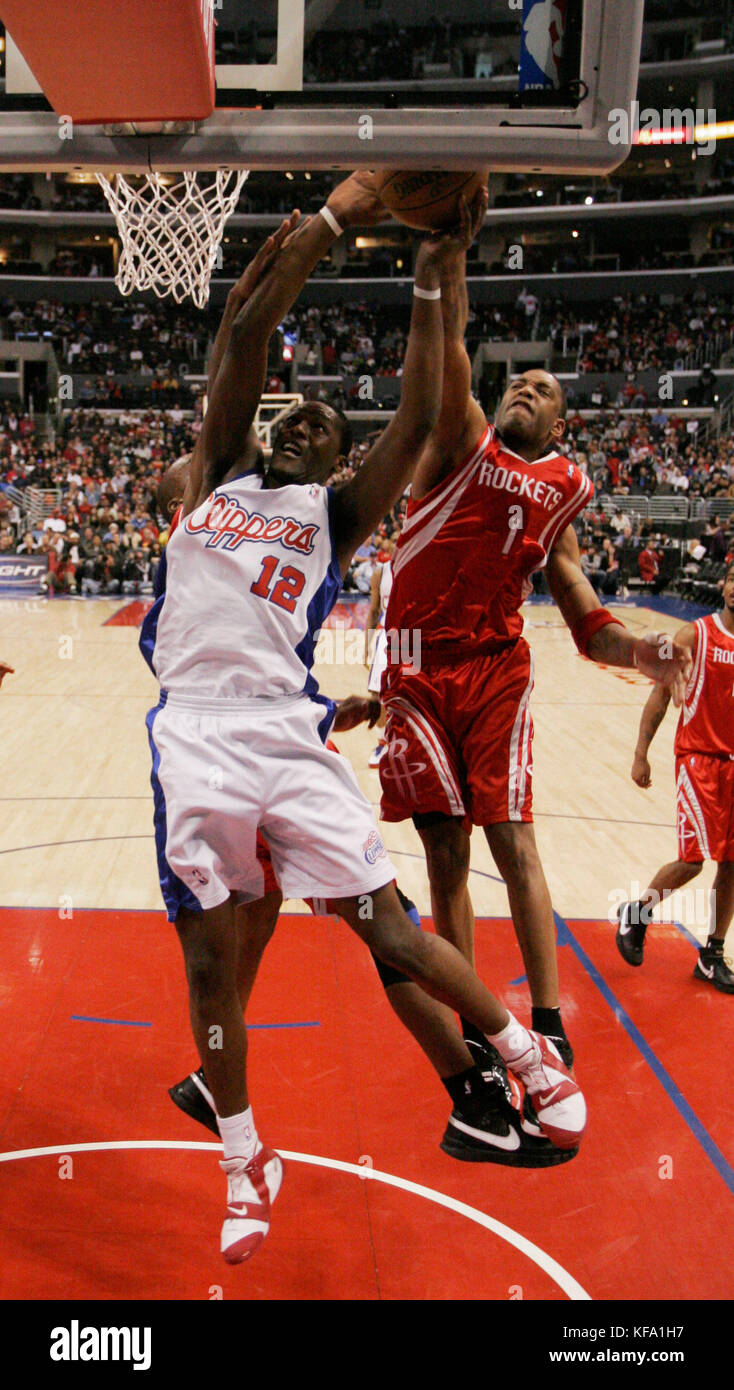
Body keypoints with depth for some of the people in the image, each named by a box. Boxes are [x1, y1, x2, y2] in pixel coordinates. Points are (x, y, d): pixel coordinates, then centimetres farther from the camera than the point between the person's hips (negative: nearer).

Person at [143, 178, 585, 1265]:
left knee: (386, 926, 0)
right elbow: (245, 342, 7)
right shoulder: (216, 476, 17)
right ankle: (246, 1163, 26)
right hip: (194, 732, 2)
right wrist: (327, 223, 3)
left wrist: (431, 282, -2)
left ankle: (528, 1053, 24)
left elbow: (417, 421, 0)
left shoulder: (336, 515, 12)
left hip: (286, 729, -2)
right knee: (207, 951, 7)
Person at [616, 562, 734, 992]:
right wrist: (641, 754, -4)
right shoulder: (696, 635, -6)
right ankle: (636, 913, 17)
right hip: (698, 756, -4)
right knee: (694, 858, -10)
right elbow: (661, 694, -2)